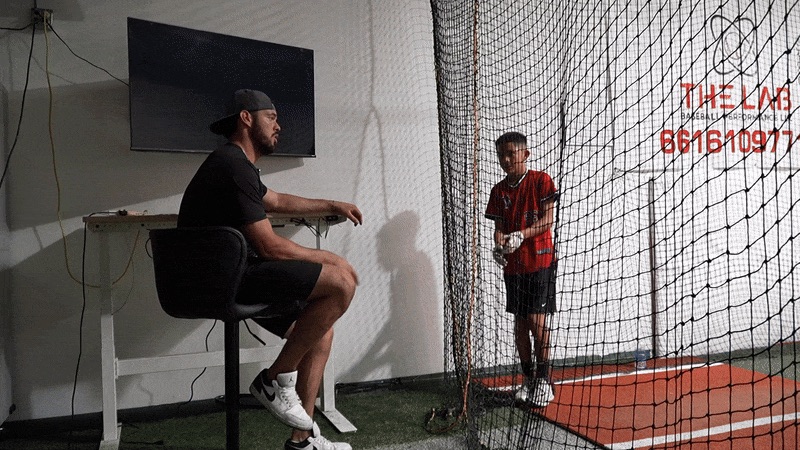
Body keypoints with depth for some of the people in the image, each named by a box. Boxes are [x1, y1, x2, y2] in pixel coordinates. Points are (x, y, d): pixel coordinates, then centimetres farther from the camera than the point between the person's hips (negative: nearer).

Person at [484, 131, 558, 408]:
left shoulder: (541, 181, -3)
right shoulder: (499, 191, 10)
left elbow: (547, 220, -9)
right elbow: (499, 227, 7)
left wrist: (521, 235, -23)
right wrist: (499, 246, -14)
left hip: (540, 261, -5)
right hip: (512, 265, 5)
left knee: (537, 320, -8)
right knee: (520, 323, 9)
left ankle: (544, 380, 4)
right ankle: (528, 378, 20)